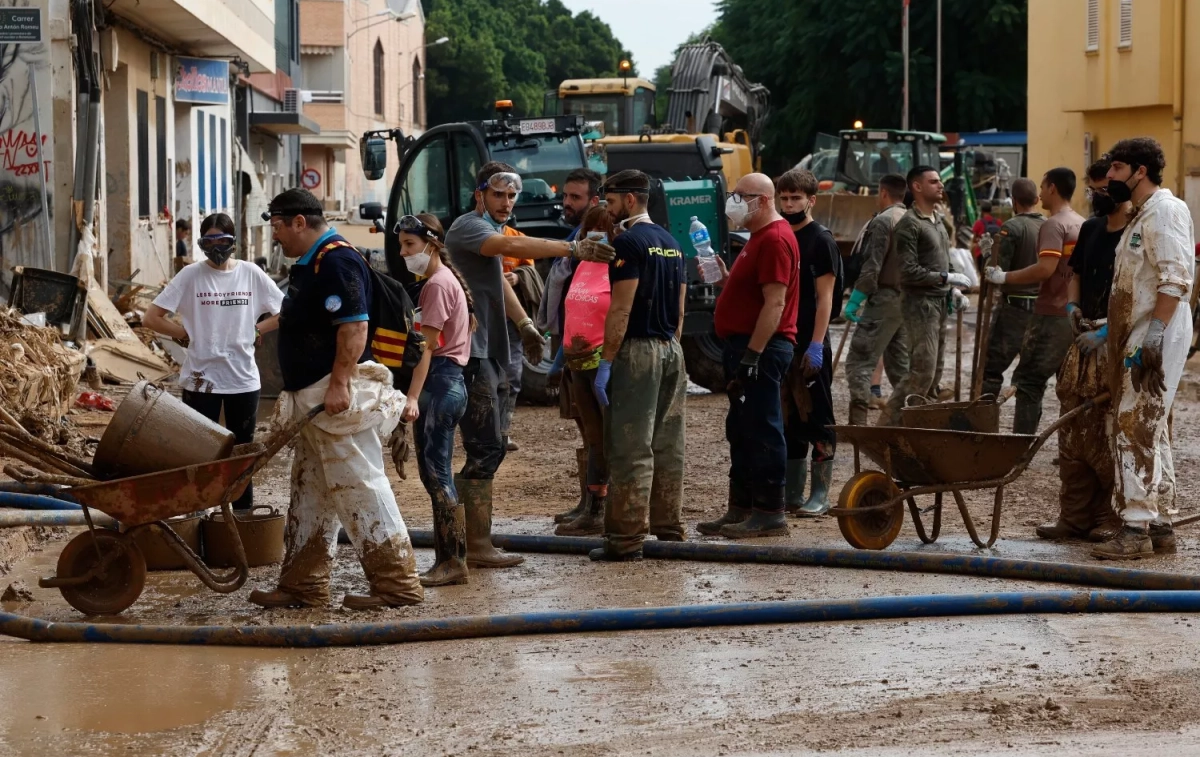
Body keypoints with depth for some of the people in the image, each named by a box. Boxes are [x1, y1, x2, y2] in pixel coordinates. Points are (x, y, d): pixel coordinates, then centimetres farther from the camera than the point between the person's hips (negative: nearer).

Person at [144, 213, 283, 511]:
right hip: (201, 378, -2)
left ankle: (243, 515, 20)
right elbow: (151, 318, -4)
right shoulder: (191, 275, -4)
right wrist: (186, 335, -6)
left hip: (243, 377, 2)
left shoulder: (251, 274, 1)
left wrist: (256, 331, -2)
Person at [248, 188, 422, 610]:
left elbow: (354, 326, -23)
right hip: (314, 399, 11)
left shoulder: (336, 261, -14)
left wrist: (339, 385, -28)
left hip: (338, 397, -11)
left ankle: (397, 583, -5)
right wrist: (297, 398, 25)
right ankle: (302, 585, 18)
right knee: (309, 494, 13)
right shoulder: (309, 265, 19)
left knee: (360, 488, -9)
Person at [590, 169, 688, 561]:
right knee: (667, 447, 11)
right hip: (671, 351, 9)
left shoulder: (628, 242, -11)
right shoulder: (670, 242, 16)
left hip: (638, 350, -9)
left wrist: (606, 362, -15)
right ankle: (669, 530, 15)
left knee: (631, 448, -7)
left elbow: (621, 308, -17)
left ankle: (627, 539, -7)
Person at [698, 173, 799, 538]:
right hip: (744, 345, 11)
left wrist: (753, 353, -24)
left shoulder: (775, 239, -15)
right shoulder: (760, 237, 19)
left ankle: (770, 514, -5)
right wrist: (724, 279, 9)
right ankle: (741, 510, 19)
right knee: (741, 432, 13)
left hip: (761, 348, -11)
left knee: (762, 431, -8)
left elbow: (774, 303, -22)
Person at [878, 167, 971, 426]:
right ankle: (889, 422, -8)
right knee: (922, 371, -13)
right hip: (920, 303, -9)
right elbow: (909, 271, -18)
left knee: (934, 373, 9)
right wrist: (946, 278, -18)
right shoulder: (909, 224, -11)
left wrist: (953, 290, 11)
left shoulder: (938, 220, 17)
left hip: (940, 303, 9)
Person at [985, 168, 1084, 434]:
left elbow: (1046, 268, -24)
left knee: (1028, 380, -6)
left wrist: (1004, 277, -18)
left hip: (1053, 315, -8)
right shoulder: (1082, 224, 14)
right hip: (1075, 315, 8)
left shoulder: (1054, 224, -12)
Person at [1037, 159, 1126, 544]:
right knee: (1073, 433, 8)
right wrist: (1072, 307, 8)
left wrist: (1105, 334, -20)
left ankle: (1111, 517, 4)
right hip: (1086, 339, 8)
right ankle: (1074, 516, 13)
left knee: (1108, 436, -5)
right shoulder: (1090, 229, 14)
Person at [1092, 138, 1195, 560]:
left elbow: (1175, 280, -21)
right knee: (1149, 429, 13)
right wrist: (1109, 333, 22)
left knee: (1135, 427, -13)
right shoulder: (1141, 216, 20)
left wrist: (1153, 334, -26)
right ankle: (1159, 525, 18)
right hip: (1136, 337, 11)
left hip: (1155, 337, -11)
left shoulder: (1165, 211, -12)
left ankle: (1137, 528, -14)